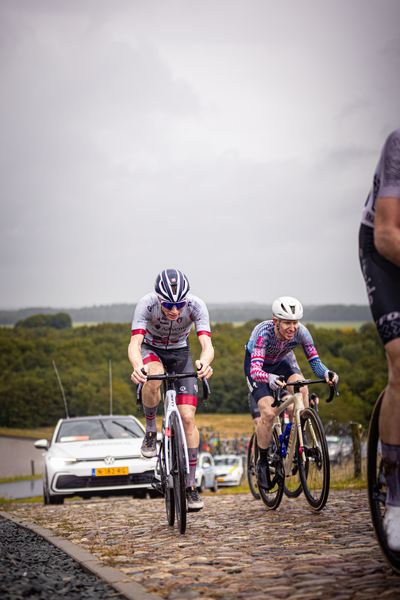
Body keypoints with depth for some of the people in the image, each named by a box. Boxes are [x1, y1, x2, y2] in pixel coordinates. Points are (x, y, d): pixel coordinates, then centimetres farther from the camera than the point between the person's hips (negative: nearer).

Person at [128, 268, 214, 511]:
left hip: (180, 352, 1)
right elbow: (134, 344, -40)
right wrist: (137, 366, -62)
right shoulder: (147, 304, -32)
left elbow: (207, 345, -39)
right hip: (151, 349, -1)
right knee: (153, 378, -38)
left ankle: (191, 485, -2)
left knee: (188, 417, -12)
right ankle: (150, 430, -11)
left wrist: (204, 362, -63)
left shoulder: (196, 306, -30)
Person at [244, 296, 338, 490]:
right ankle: (262, 462, -2)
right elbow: (255, 369, -48)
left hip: (282, 361, 3)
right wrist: (269, 378, -69)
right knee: (268, 413, -22)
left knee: (301, 388, -30)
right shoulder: (264, 332, -38)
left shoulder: (300, 332, -28)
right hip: (258, 365, -3)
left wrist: (327, 373, -49)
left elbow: (315, 362, -26)